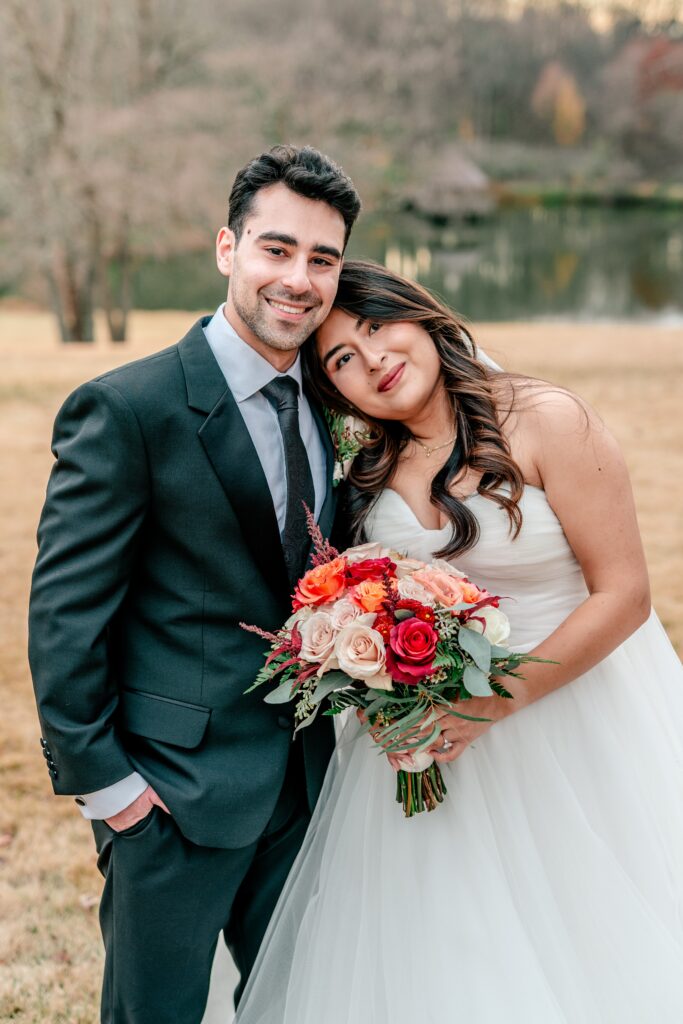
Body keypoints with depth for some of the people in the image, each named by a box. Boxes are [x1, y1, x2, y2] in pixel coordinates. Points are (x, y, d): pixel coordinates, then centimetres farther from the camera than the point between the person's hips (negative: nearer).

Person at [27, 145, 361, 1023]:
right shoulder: (126, 409, -16)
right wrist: (101, 779, -15)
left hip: (305, 778, 7)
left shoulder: (327, 408, 7)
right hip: (175, 786, -6)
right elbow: (63, 614, -15)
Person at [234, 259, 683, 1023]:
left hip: (570, 697, -4)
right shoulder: (371, 475, 3)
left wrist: (495, 702, -21)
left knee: (580, 948, 6)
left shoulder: (547, 422, -15)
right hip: (434, 729, 5)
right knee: (437, 961, 11)